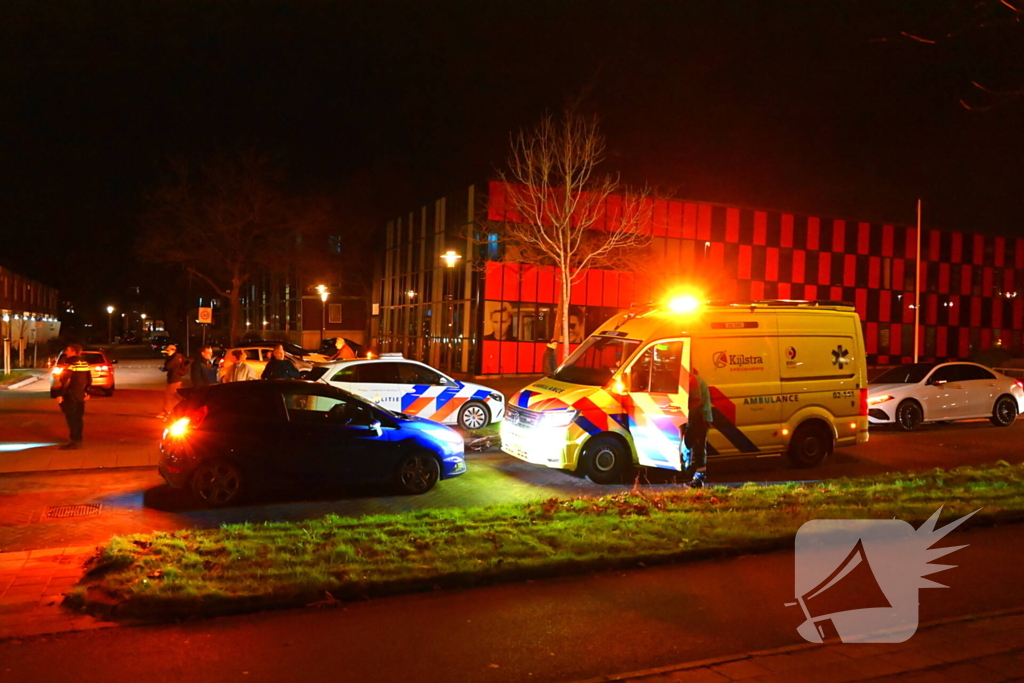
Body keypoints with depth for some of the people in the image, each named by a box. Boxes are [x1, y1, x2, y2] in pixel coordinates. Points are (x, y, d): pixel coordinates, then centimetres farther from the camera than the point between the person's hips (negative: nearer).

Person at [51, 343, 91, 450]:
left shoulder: (70, 363, -14)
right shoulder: (85, 363, 9)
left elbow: (65, 380, -20)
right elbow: (89, 379, 14)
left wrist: (60, 394, -17)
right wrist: (87, 392, 20)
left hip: (71, 395, -8)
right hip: (81, 395, 8)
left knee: (71, 418, -3)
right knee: (78, 418, 13)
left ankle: (74, 442, -2)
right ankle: (78, 440, 19)